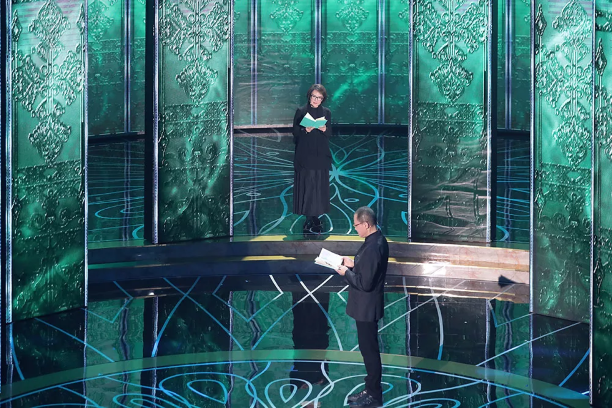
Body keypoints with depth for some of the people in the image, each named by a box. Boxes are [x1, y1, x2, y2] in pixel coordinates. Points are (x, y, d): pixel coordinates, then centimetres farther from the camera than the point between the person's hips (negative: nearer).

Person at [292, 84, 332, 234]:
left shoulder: (326, 112, 7)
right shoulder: (301, 111, 1)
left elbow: (329, 134, 8)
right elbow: (295, 132, 0)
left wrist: (324, 130, -13)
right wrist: (306, 130, -19)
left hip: (320, 155, 2)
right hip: (304, 155, -2)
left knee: (319, 186, 1)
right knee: (306, 186, -6)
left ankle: (315, 217, 7)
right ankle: (309, 218, -3)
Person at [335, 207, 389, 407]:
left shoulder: (372, 248, -27)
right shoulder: (378, 239, 5)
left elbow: (365, 283, -26)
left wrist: (346, 272, -14)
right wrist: (353, 264, 7)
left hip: (366, 306, -10)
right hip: (368, 304, 10)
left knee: (369, 348, 1)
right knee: (368, 348, 18)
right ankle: (371, 389, 28)